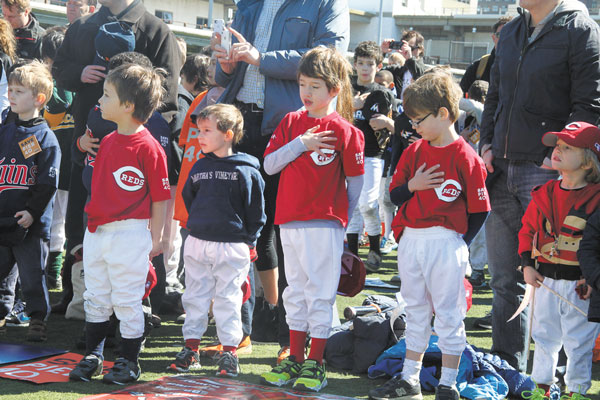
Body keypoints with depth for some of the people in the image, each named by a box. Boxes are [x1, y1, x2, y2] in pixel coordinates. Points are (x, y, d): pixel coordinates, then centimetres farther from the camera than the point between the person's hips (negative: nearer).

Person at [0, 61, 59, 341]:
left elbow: (48, 181, -8)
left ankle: (38, 318, 13)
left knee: (32, 273, 1)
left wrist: (33, 211, -16)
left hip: (31, 223, -5)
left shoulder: (45, 138, -5)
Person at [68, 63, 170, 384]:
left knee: (126, 300, 3)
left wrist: (155, 238, -10)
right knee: (95, 298, 14)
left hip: (130, 234, -7)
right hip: (96, 232, 7)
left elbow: (160, 197, -12)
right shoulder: (107, 141, 9)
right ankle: (92, 356, 25)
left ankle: (129, 361, 15)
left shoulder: (148, 147, -14)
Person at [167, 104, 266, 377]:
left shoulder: (246, 170, -8)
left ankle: (229, 351, 10)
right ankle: (191, 348, 19)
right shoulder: (199, 167, 6)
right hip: (197, 244, 5)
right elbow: (188, 199, 22)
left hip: (232, 246, -5)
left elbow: (256, 210, -2)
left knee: (228, 298, 2)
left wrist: (249, 241, -1)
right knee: (195, 296, 10)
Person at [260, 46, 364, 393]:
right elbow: (269, 165, 1)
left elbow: (356, 181, -2)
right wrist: (300, 144, -11)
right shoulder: (291, 123, 8)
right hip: (289, 221, 5)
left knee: (320, 293, 0)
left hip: (324, 225, -5)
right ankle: (295, 359, 22)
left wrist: (342, 220, 4)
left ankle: (316, 363, 7)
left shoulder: (344, 130, -7)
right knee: (296, 291, 13)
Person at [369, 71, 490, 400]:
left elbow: (479, 210, -8)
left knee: (448, 314, 2)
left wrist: (458, 244, -11)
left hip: (446, 243, -6)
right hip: (410, 241, 6)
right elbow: (395, 195, 9)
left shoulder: (465, 157, -10)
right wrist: (412, 185, -10)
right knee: (415, 311, 15)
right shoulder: (413, 152, 7)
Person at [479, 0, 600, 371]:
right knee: (504, 278, 11)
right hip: (502, 170, 7)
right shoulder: (511, 32, 16)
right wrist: (487, 144, 9)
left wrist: (555, 157, -17)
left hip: (545, 172, -7)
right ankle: (507, 363, 21)